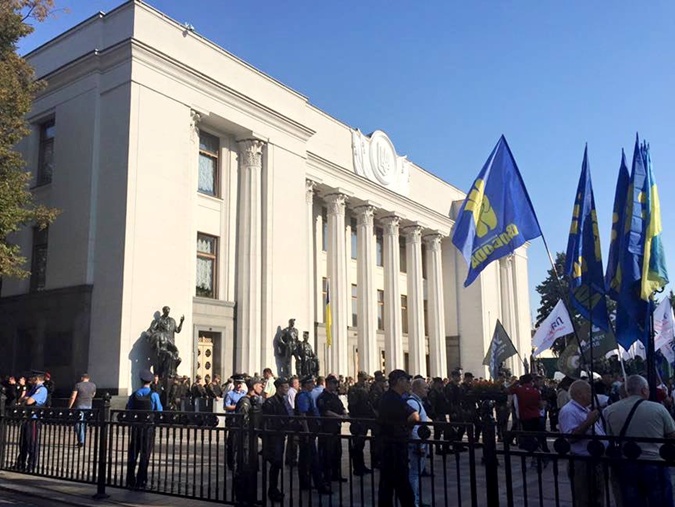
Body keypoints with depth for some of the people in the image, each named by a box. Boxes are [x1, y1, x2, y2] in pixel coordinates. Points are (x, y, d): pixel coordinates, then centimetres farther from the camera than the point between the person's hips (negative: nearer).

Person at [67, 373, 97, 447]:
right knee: (85, 424, 13)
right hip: (89, 406, 4)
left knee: (78, 424, 1)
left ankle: (81, 441, -7)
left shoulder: (78, 385, -6)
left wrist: (69, 407, -3)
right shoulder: (93, 385, 5)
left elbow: (73, 397, -9)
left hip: (79, 406, -4)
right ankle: (82, 441, 18)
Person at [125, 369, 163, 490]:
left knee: (132, 454, 12)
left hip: (136, 426, 3)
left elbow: (128, 409, 5)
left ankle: (130, 481, 16)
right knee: (145, 454, 4)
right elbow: (159, 411, -4)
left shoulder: (134, 394, 1)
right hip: (148, 427, -3)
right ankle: (140, 482, 5)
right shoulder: (154, 395, -8)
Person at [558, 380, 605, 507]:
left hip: (596, 461, 10)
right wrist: (588, 422, -29)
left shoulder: (585, 410, 15)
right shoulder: (568, 411, -17)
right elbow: (571, 436, -27)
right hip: (582, 464, -10)